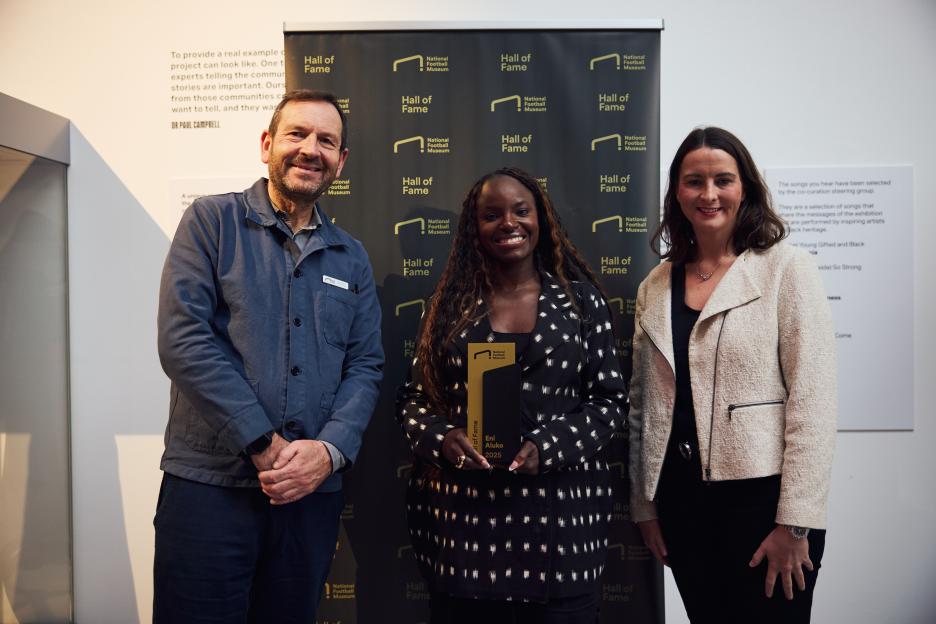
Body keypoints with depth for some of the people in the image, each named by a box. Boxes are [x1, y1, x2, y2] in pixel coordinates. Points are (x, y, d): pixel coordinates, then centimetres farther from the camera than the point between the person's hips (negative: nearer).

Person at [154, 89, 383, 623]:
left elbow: (365, 366, 6)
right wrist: (266, 445, -15)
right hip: (210, 484, -3)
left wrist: (331, 449, -12)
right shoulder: (212, 221, 0)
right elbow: (183, 339, -11)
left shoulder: (351, 258, 12)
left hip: (312, 491, 4)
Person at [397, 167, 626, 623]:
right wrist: (442, 438, -14)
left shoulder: (581, 299, 3)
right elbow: (414, 398, 7)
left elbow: (609, 398, 2)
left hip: (559, 514, 0)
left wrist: (548, 448, -14)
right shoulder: (452, 303, 5)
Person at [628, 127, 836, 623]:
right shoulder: (656, 286, 7)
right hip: (681, 498, 4)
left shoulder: (786, 269, -6)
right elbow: (642, 404, 10)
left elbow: (812, 400, -10)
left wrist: (795, 521, -14)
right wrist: (644, 505, 9)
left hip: (763, 495, -4)